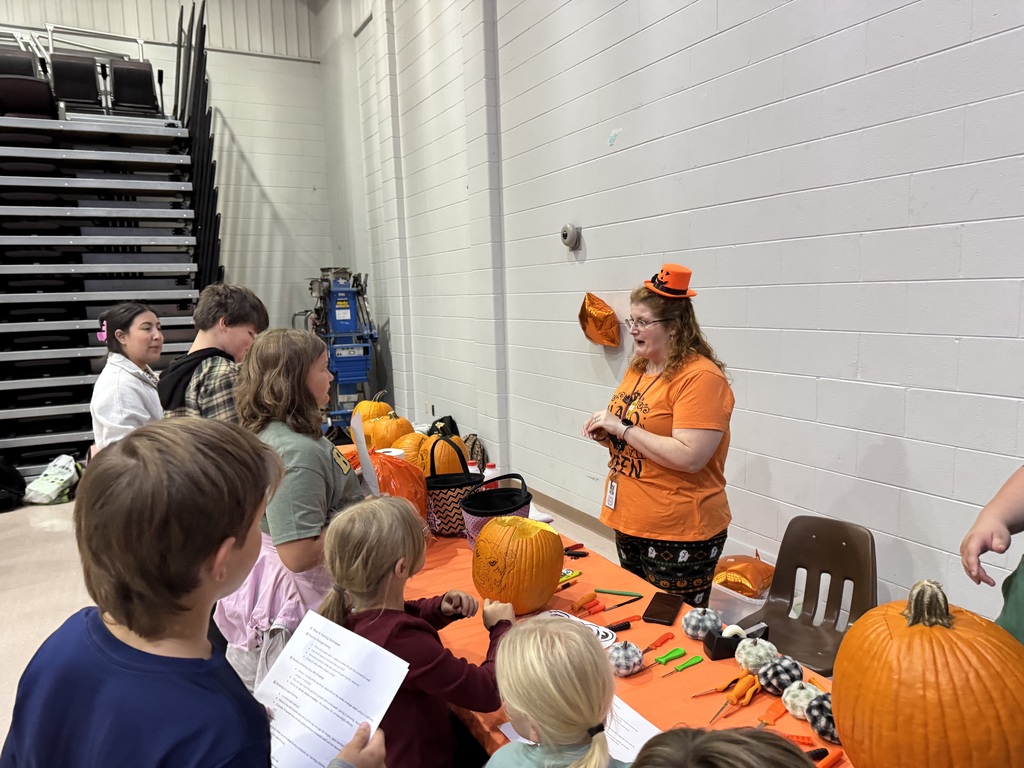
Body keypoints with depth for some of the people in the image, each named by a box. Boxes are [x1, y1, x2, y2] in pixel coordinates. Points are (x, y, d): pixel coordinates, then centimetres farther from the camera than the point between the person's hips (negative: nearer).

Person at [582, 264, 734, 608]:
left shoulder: (701, 378, -18)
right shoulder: (638, 368, 8)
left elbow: (689, 457, -27)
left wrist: (620, 427, -22)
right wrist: (606, 432, 0)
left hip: (679, 534, -8)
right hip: (628, 523, 8)